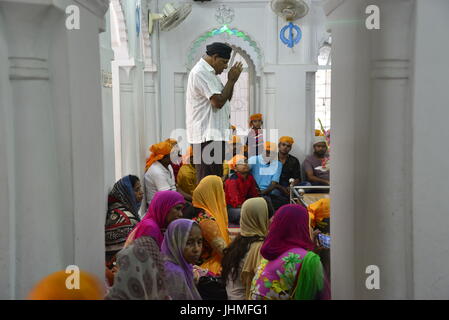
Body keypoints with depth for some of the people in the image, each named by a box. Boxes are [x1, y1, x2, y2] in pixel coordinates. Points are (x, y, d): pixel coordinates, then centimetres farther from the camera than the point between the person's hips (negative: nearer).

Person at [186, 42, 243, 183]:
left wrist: (232, 80, 7)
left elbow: (226, 99, 22)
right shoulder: (200, 73, -13)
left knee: (216, 177, 14)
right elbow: (218, 101, -20)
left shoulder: (209, 73, 20)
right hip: (206, 136, -11)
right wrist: (231, 80, -9)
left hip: (214, 134, 11)